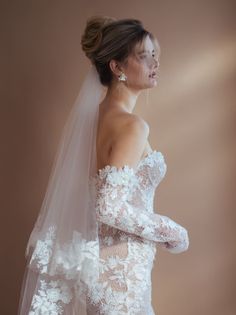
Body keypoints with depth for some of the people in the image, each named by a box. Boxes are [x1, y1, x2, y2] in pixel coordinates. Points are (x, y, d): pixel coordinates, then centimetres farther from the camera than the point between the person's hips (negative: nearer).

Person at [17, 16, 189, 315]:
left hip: (99, 255, 8)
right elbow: (111, 207, -28)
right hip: (120, 266, -8)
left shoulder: (97, 114, 4)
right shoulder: (132, 125, -22)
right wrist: (172, 232, -16)